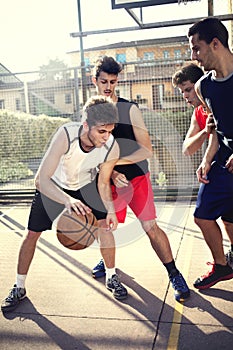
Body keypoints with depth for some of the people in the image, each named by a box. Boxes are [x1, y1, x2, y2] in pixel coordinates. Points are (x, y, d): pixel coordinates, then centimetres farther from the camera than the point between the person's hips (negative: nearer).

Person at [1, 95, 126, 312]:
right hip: (52, 186, -2)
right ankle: (19, 288, 19)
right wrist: (67, 200, -59)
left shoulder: (112, 148, -30)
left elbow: (103, 183, -12)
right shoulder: (66, 135, -40)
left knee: (105, 225, -8)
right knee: (32, 233, -1)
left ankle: (111, 278, 15)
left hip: (86, 184, 2)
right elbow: (41, 179, -42)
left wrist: (110, 210, -28)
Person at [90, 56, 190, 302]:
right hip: (110, 180, 4)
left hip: (137, 177, -3)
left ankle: (174, 275, 6)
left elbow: (146, 150, -11)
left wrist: (115, 161, -21)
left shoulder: (130, 110, -8)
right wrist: (113, 174, -15)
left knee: (150, 227, -9)